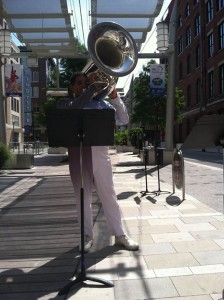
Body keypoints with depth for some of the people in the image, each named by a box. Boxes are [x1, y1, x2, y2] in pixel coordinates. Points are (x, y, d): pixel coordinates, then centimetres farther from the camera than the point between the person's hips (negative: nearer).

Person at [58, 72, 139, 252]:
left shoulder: (100, 103, 12)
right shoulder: (66, 103, 8)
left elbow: (123, 120, 6)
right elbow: (75, 108, -17)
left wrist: (115, 97, -6)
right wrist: (93, 88, -17)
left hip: (100, 153, 1)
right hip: (78, 154, -1)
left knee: (109, 195, 6)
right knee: (83, 197, 7)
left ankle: (120, 235, 17)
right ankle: (87, 236, 21)